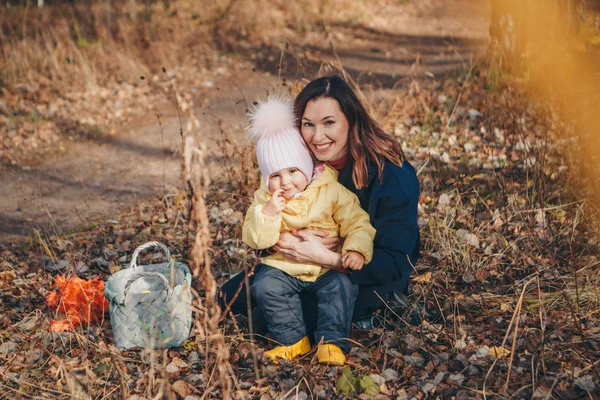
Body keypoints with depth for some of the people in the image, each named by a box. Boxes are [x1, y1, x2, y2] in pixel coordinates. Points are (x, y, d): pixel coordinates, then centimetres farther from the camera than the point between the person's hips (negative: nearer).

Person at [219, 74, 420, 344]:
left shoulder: (392, 175, -27)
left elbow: (395, 264, -27)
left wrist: (326, 258, -38)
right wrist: (293, 239, -27)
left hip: (368, 278, -6)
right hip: (316, 264, 6)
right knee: (230, 298, -1)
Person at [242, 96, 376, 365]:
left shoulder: (331, 191, -5)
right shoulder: (264, 199, 1)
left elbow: (357, 223, -6)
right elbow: (254, 240, -4)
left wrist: (356, 250, -25)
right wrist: (267, 214, -21)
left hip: (327, 269, -2)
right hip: (283, 269, 2)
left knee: (340, 285, -29)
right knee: (265, 286, -23)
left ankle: (332, 342, -19)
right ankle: (293, 340, -12)